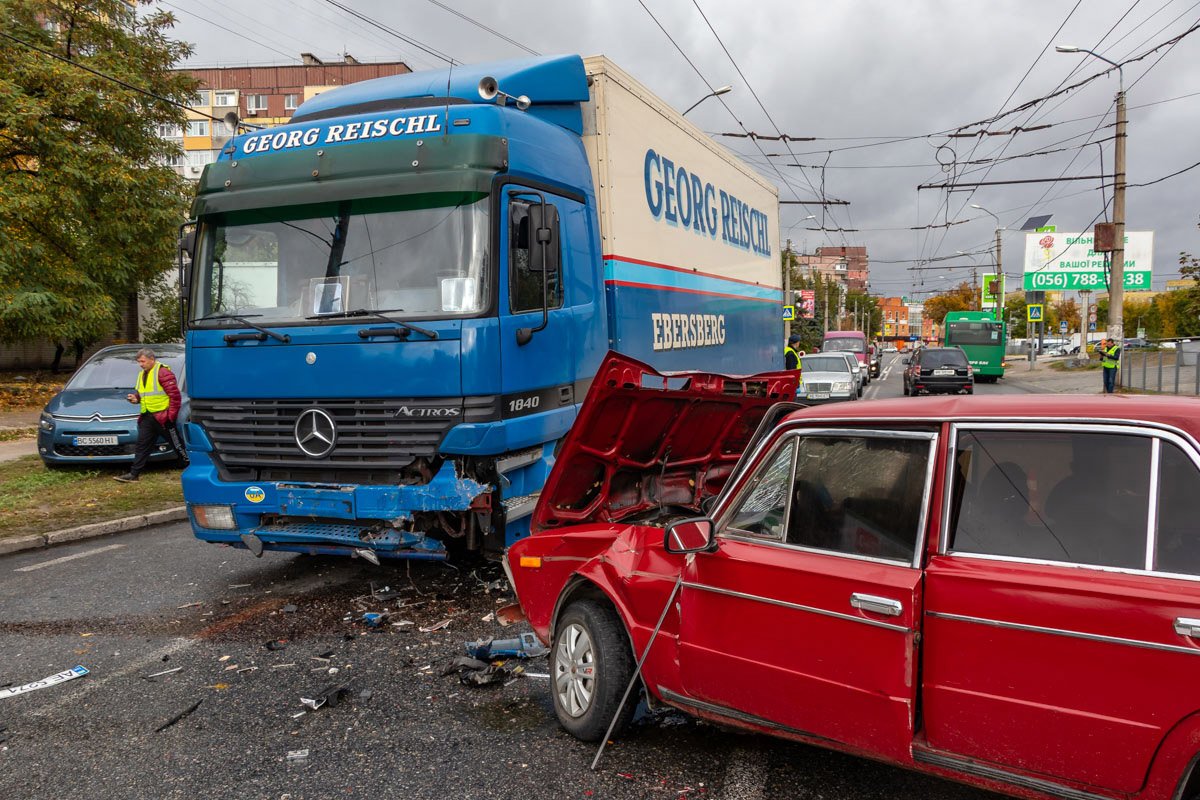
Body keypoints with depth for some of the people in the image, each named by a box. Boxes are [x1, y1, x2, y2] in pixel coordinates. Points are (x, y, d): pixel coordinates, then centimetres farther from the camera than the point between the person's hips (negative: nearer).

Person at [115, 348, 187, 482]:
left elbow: (175, 396, -16)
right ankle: (133, 474, 9)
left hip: (163, 417, -8)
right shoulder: (142, 374, 16)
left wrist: (171, 416, -17)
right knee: (142, 445, 7)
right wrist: (136, 398, 4)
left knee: (177, 445, -1)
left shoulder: (162, 372, -13)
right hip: (147, 416, 8)